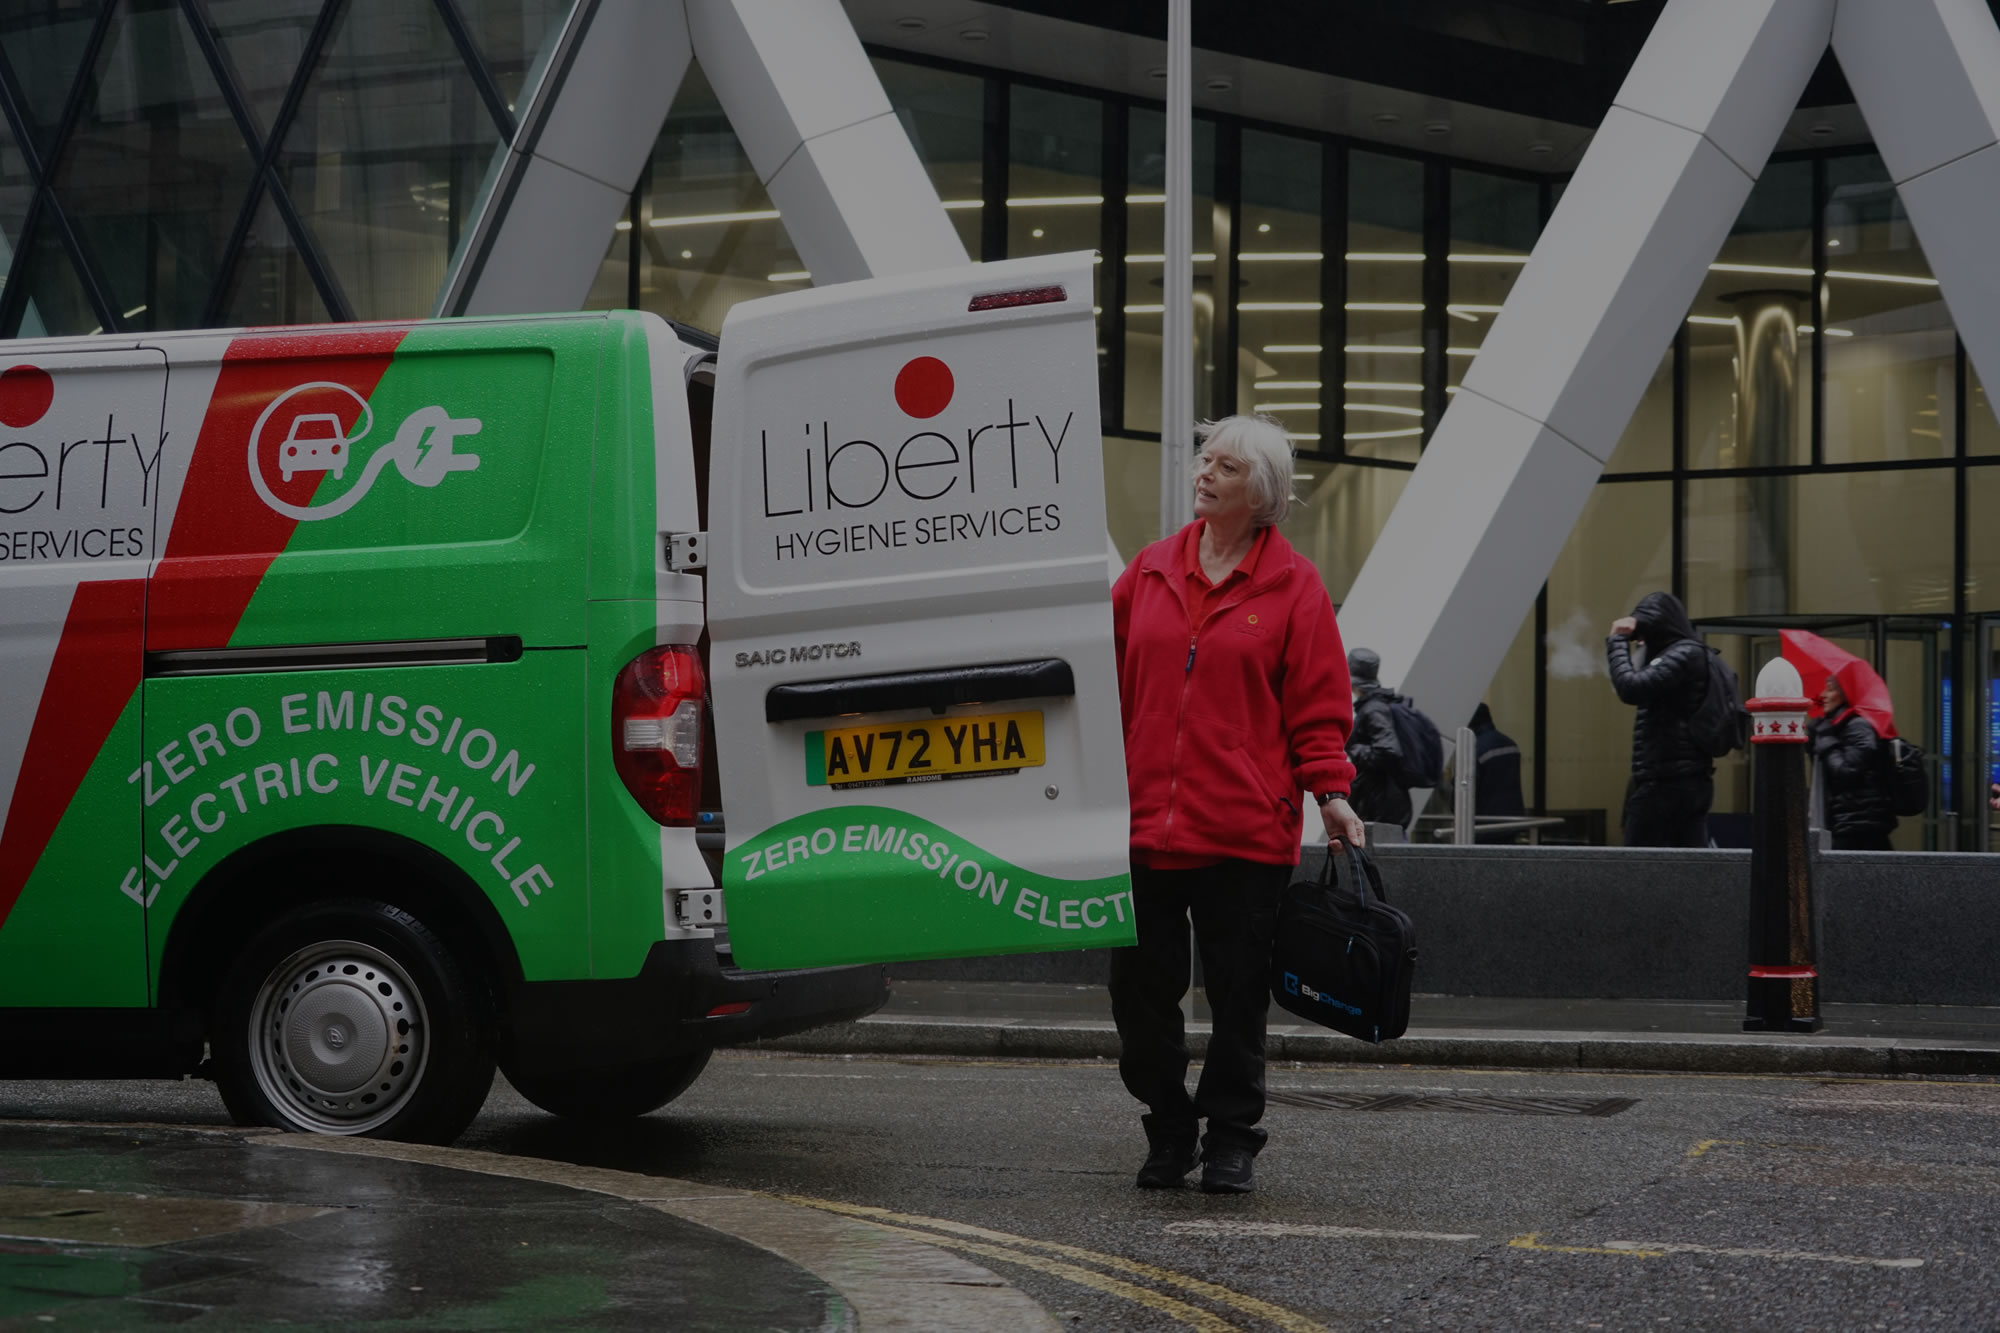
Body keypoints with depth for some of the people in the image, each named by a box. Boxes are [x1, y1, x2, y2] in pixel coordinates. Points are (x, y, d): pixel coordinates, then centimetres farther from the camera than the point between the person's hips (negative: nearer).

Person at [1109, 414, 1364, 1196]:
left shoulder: (1293, 585, 1)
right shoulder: (1150, 571, 11)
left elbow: (1316, 704, 0)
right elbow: (1112, 677, 14)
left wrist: (1331, 792, -10)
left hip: (1245, 830, -3)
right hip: (1145, 822, 3)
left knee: (1238, 993, 4)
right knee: (1140, 988, 6)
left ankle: (1230, 1142, 18)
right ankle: (1169, 1133, 24)